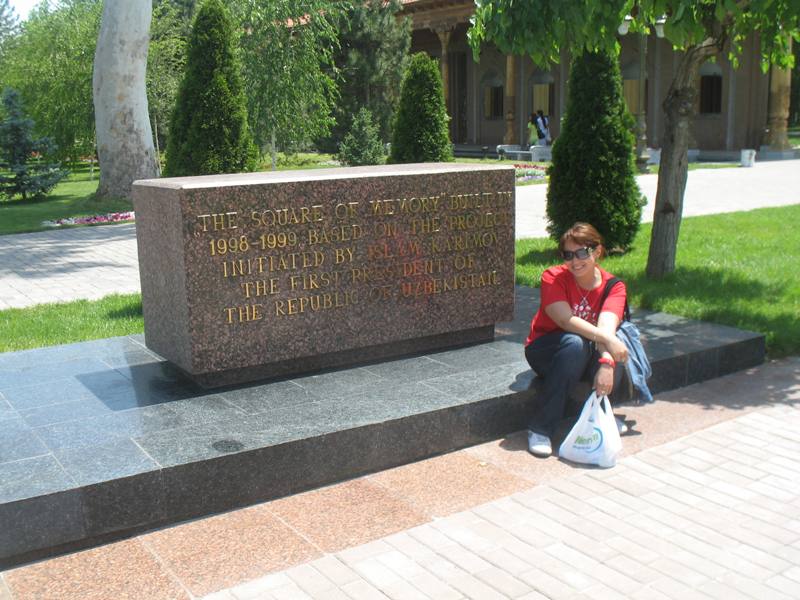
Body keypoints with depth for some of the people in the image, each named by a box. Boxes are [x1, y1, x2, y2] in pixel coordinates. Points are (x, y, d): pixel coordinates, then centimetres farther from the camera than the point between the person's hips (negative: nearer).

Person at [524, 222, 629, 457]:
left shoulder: (613, 287, -10)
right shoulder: (553, 277, -17)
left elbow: (606, 327, -28)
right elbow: (566, 320, -32)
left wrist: (606, 363, -46)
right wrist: (606, 338, -45)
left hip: (586, 358, 2)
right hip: (545, 352, -2)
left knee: (616, 345, -32)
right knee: (575, 343, -37)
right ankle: (540, 428, -30)